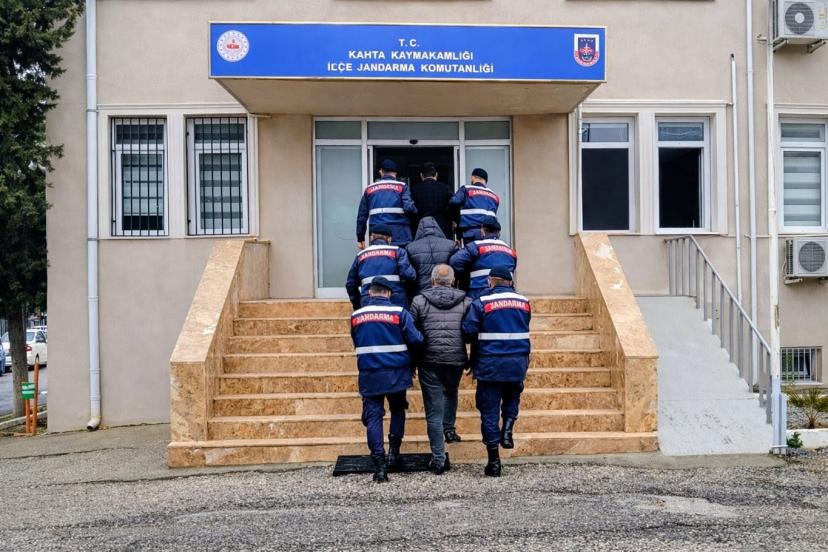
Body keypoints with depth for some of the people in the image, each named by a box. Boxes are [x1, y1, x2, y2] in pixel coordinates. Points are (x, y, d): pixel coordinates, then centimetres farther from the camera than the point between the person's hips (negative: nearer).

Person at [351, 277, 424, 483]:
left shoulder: (356, 316, 3)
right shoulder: (399, 313, -6)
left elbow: (356, 344, 13)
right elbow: (416, 340, -11)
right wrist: (412, 363, 7)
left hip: (369, 376, 1)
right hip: (396, 374, -1)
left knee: (373, 417, 3)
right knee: (398, 411, 22)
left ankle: (379, 466, -4)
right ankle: (394, 452, 15)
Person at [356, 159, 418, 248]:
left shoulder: (369, 189, 12)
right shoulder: (402, 186, 2)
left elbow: (362, 215, 14)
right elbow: (409, 207, -13)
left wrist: (360, 238, 20)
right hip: (400, 237, -3)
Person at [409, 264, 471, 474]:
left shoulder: (419, 301, -1)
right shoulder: (466, 302, 3)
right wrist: (473, 362, 19)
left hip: (429, 362, -2)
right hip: (456, 361, 2)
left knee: (434, 410, 3)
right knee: (450, 393, 33)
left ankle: (438, 459, 5)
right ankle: (449, 429, 26)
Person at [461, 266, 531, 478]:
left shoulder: (481, 303, -9)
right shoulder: (524, 302, 6)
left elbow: (468, 332, -10)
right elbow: (523, 330, 15)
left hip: (490, 365, -3)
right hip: (518, 364, 3)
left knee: (489, 410, 5)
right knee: (512, 398, 29)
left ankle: (494, 461, 7)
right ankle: (508, 428, 4)